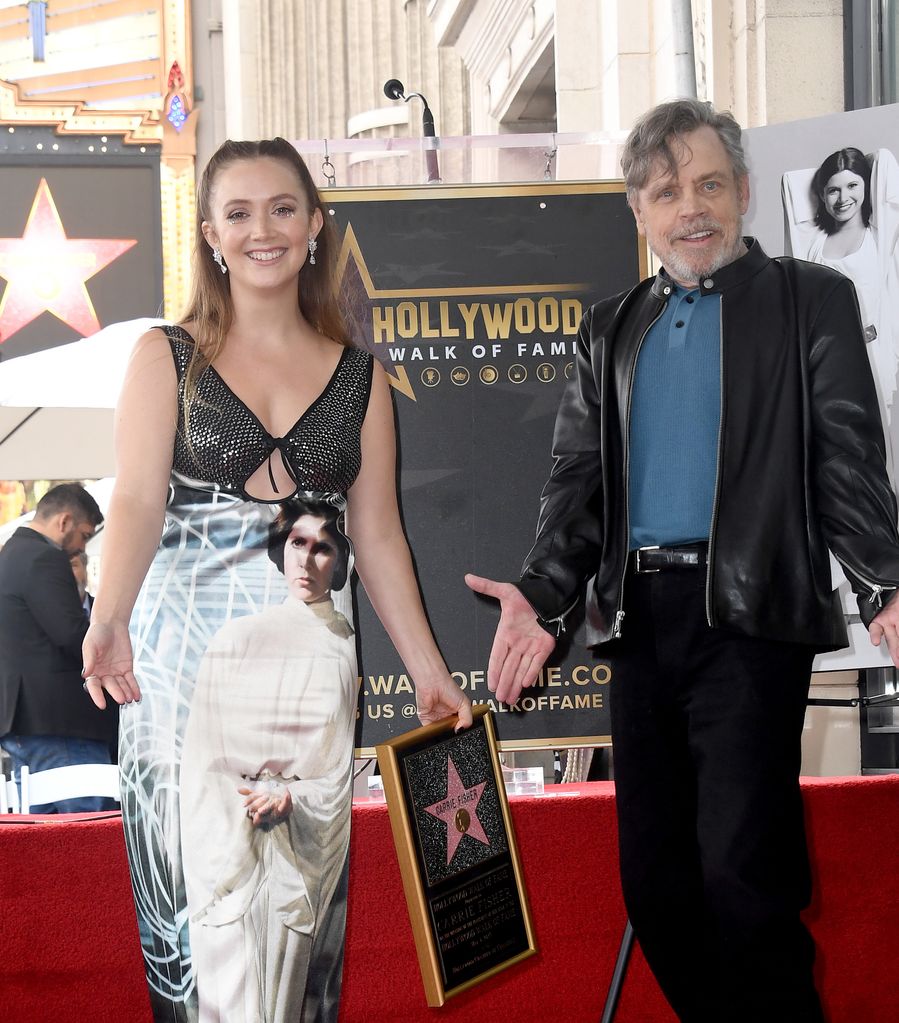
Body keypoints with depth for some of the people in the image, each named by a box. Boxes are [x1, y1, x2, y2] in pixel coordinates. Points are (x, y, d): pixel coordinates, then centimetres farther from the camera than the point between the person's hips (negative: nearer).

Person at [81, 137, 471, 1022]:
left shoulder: (358, 376, 11)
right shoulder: (167, 357, 4)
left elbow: (377, 534, 11)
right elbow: (137, 500, -9)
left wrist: (429, 672, 4)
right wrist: (109, 620, -26)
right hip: (187, 651, -2)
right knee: (196, 877, -4)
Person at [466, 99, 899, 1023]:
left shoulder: (809, 301, 7)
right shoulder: (611, 330, 20)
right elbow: (578, 476, 15)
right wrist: (541, 595, -2)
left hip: (748, 614, -5)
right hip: (639, 619, 5)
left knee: (741, 872, -12)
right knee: (653, 877, 7)